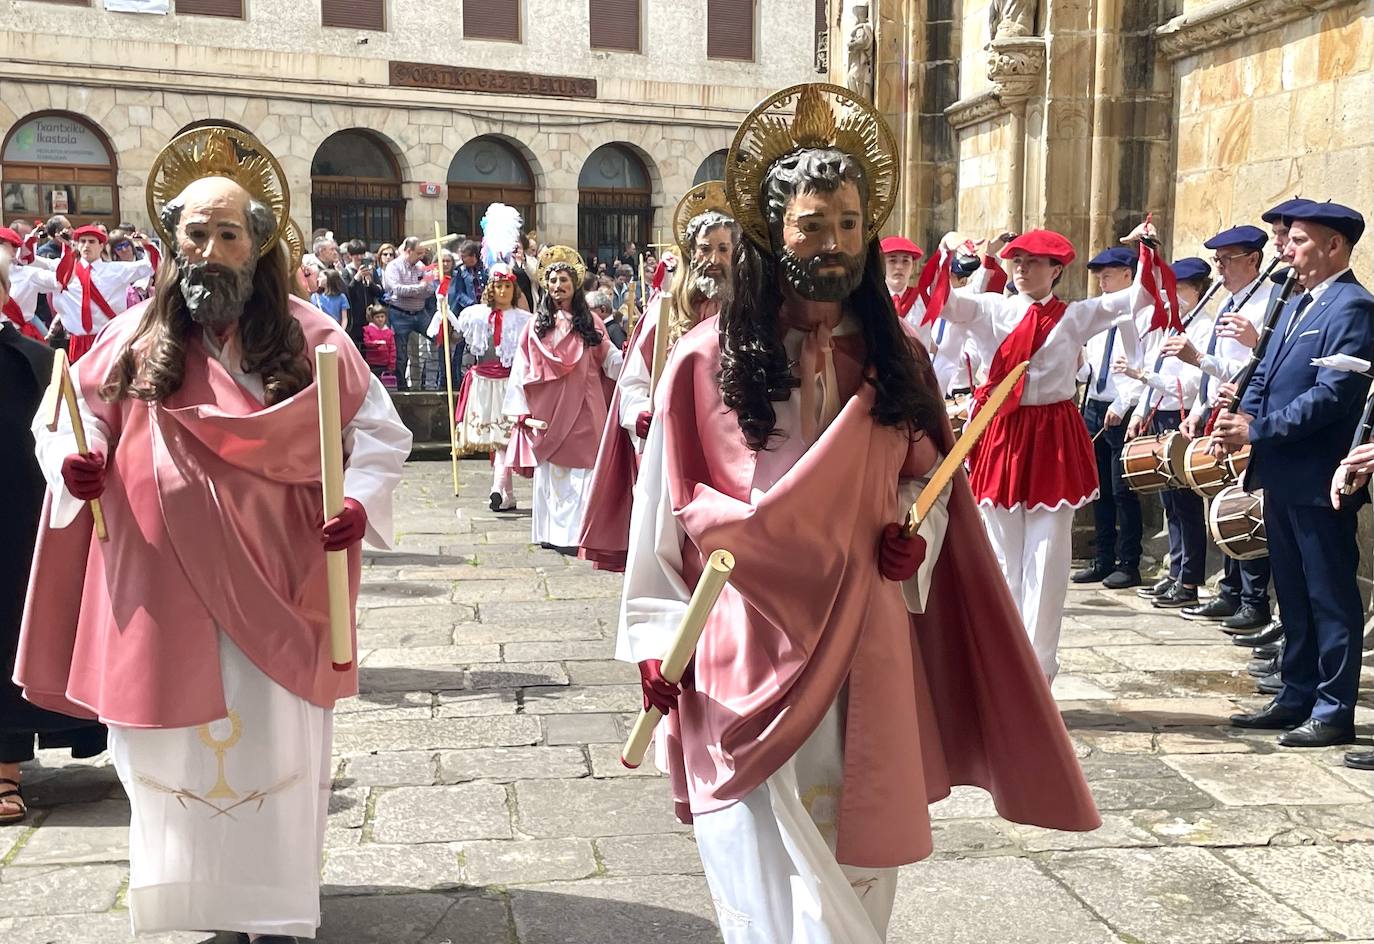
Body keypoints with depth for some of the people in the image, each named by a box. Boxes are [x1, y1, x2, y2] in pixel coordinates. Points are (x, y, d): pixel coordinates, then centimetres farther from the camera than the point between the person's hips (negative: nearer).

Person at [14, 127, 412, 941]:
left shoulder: (308, 336, -2)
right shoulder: (138, 340, 3)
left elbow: (381, 430, 3)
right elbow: (71, 420, 13)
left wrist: (361, 501, -14)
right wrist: (76, 461, -9)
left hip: (270, 584, -2)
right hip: (163, 587, 2)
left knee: (269, 741, 2)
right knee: (173, 739, 11)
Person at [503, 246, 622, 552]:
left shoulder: (589, 323, 9)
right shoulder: (536, 325, 6)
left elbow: (610, 359, 5)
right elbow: (522, 368, 3)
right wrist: (521, 408, -3)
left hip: (581, 408, 0)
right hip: (547, 408, 0)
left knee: (578, 471, -5)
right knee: (549, 471, 3)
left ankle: (572, 533, -4)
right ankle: (551, 532, 10)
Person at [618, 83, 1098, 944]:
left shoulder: (896, 357, 5)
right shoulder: (708, 359, -5)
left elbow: (931, 475, 16)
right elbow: (667, 513, -1)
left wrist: (916, 533, -6)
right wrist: (658, 639, -3)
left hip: (866, 647, 3)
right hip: (750, 651, -3)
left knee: (856, 868, 14)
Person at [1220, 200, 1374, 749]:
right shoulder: (1296, 306, 17)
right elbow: (1264, 378, 17)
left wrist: (1257, 430, -20)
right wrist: (1239, 425, -1)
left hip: (1320, 481, -9)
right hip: (1283, 477, 9)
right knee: (1293, 594, 16)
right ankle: (1297, 698, 26)